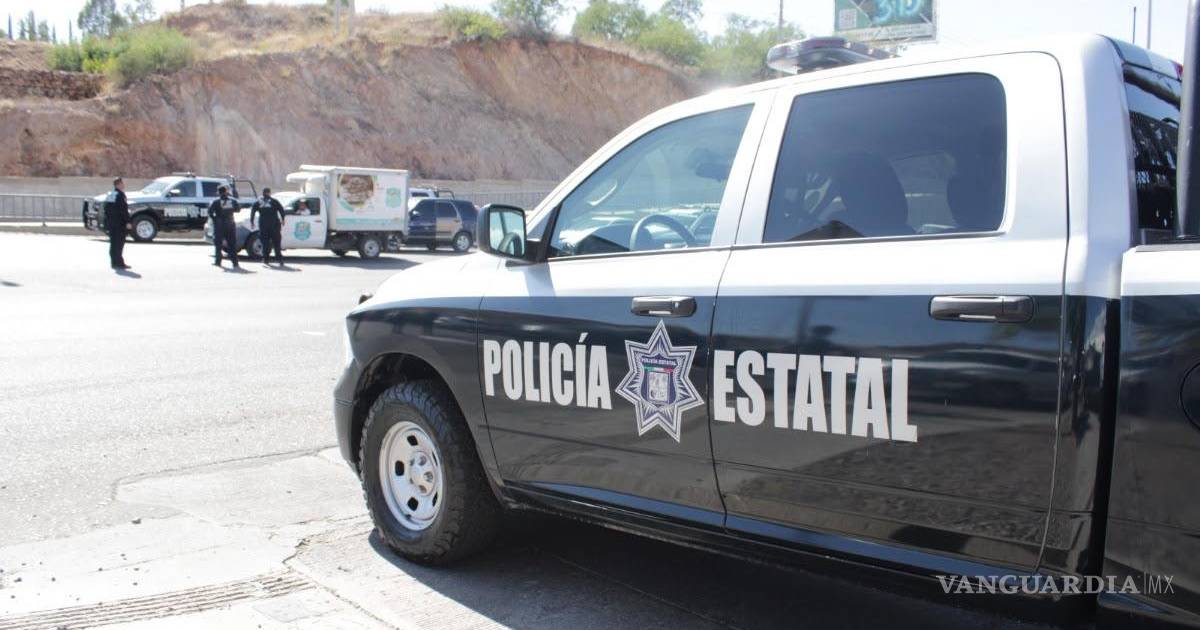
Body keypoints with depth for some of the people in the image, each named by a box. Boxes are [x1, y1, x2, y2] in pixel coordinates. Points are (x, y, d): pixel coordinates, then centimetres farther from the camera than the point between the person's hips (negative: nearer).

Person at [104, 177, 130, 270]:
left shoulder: (110, 195, 16)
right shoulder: (120, 195, -13)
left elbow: (106, 209, 19)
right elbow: (124, 210, -19)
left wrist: (107, 221, 23)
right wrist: (127, 222, -18)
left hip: (110, 223, 9)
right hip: (119, 224, -9)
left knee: (113, 244, 12)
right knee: (119, 243, -6)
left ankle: (114, 262, 16)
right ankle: (119, 263, -6)